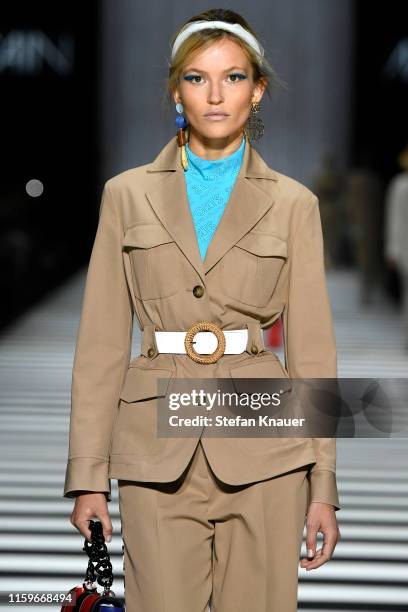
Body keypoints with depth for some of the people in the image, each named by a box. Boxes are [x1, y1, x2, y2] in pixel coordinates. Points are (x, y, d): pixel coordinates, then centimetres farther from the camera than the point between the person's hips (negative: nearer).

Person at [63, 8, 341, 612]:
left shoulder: (292, 203, 4)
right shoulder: (128, 194, 5)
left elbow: (312, 349, 4)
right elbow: (102, 342, 4)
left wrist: (323, 486, 1)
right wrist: (87, 474, 0)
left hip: (262, 450, 0)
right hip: (158, 448, 0)